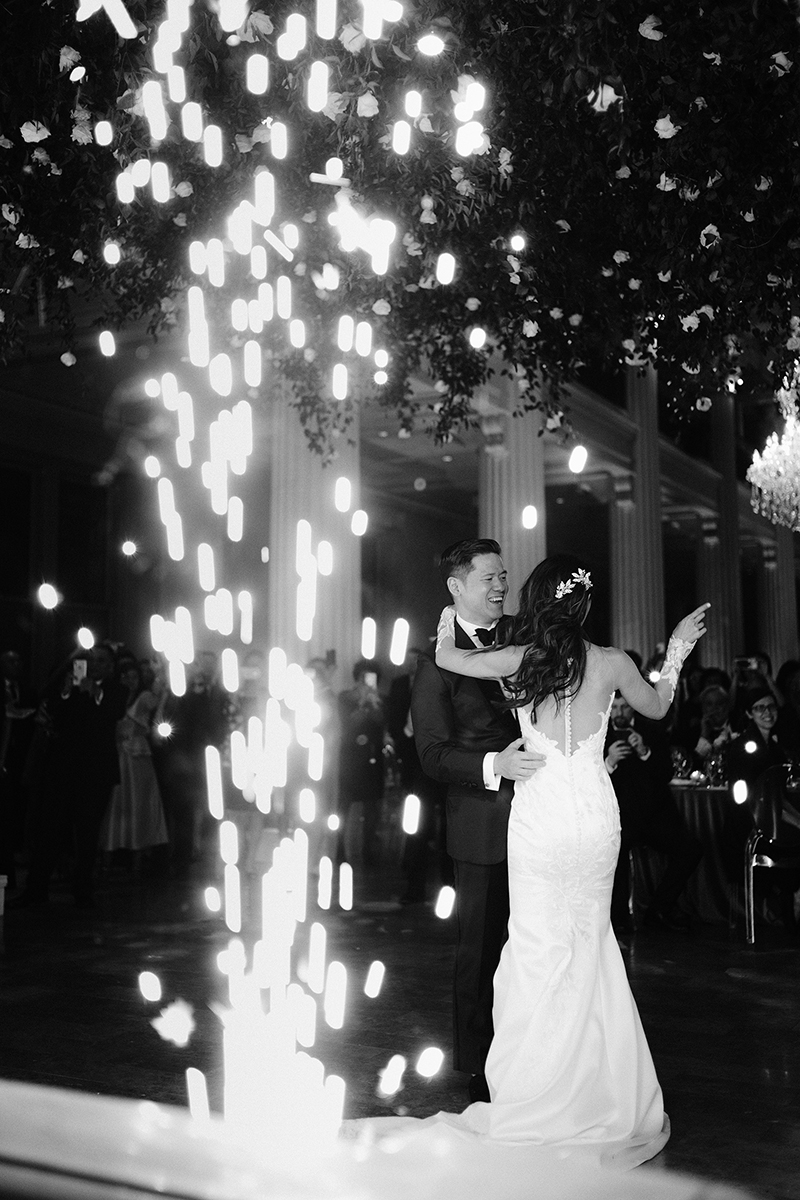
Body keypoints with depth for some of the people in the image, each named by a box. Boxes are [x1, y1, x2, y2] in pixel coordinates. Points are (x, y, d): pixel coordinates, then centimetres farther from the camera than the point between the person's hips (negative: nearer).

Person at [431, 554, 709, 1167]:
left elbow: (445, 657, 4)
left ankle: (533, 1100, 15)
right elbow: (657, 707, 15)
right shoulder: (611, 662, -4)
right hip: (596, 818, 2)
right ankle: (599, 1096, 29)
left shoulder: (520, 659, -9)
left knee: (539, 950, 6)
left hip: (539, 821, -2)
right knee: (591, 945, 16)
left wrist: (449, 618, 24)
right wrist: (677, 651, 28)